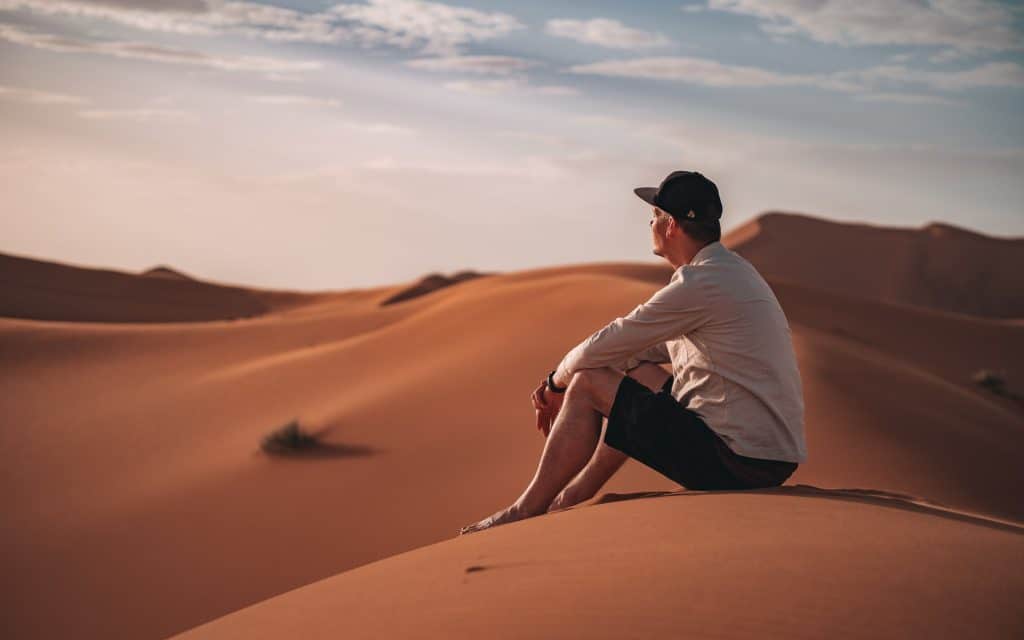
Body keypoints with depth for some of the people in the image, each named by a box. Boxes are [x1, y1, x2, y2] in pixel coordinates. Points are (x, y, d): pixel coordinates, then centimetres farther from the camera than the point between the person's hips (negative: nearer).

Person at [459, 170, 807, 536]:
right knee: (639, 373, 24)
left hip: (740, 463, -10)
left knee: (587, 387, -3)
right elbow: (647, 346, 23)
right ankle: (574, 497, 30)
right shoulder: (731, 269, 15)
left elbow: (607, 345, -9)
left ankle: (527, 510, 10)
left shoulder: (701, 285, -17)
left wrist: (557, 381, 11)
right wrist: (561, 386, 19)